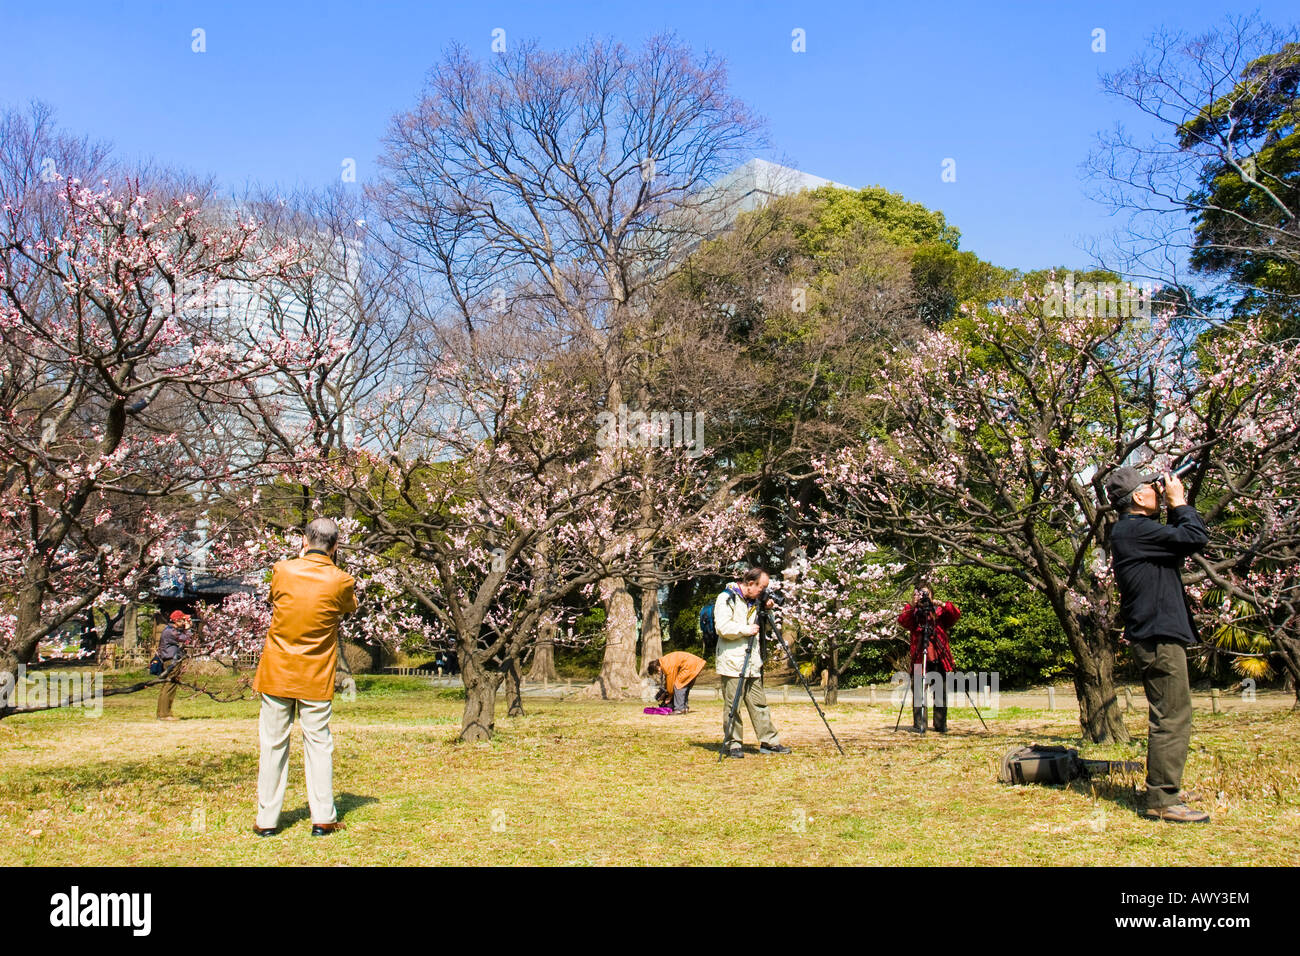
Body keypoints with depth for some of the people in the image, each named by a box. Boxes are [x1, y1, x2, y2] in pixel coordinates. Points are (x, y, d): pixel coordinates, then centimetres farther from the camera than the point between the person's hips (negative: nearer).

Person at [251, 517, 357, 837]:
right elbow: (351, 606, 12)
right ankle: (323, 819, 8)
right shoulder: (340, 581, -9)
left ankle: (266, 820, 13)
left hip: (276, 673, 1)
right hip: (316, 678, -1)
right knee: (318, 743, 7)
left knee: (273, 744, 8)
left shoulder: (282, 571, -5)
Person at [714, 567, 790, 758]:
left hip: (752, 663, 7)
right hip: (732, 662, -7)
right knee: (732, 705, -2)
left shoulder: (753, 601, 17)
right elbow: (722, 627, -19)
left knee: (759, 704, 8)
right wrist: (747, 629, -14)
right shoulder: (726, 599, -8)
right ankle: (732, 744, 5)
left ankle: (769, 742, 12)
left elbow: (758, 626, 29)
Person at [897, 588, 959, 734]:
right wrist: (912, 606, -27)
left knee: (941, 693, 6)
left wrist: (942, 604, -22)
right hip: (919, 660, -1)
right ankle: (918, 725, -1)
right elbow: (902, 620, -13)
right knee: (918, 693, -5)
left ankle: (941, 724, 15)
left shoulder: (940, 612, 9)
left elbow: (956, 614, -7)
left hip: (940, 659, 1)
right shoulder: (913, 613, 7)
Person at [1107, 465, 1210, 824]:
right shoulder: (1135, 530, -17)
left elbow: (1180, 540, 23)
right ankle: (1162, 801, -5)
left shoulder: (1133, 530, 16)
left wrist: (1176, 507, 12)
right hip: (1159, 636, -11)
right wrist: (1178, 501, -7)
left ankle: (1163, 793, 26)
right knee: (1172, 718, -9)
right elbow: (1197, 537, -20)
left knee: (1168, 717, 17)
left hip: (1157, 635, 11)